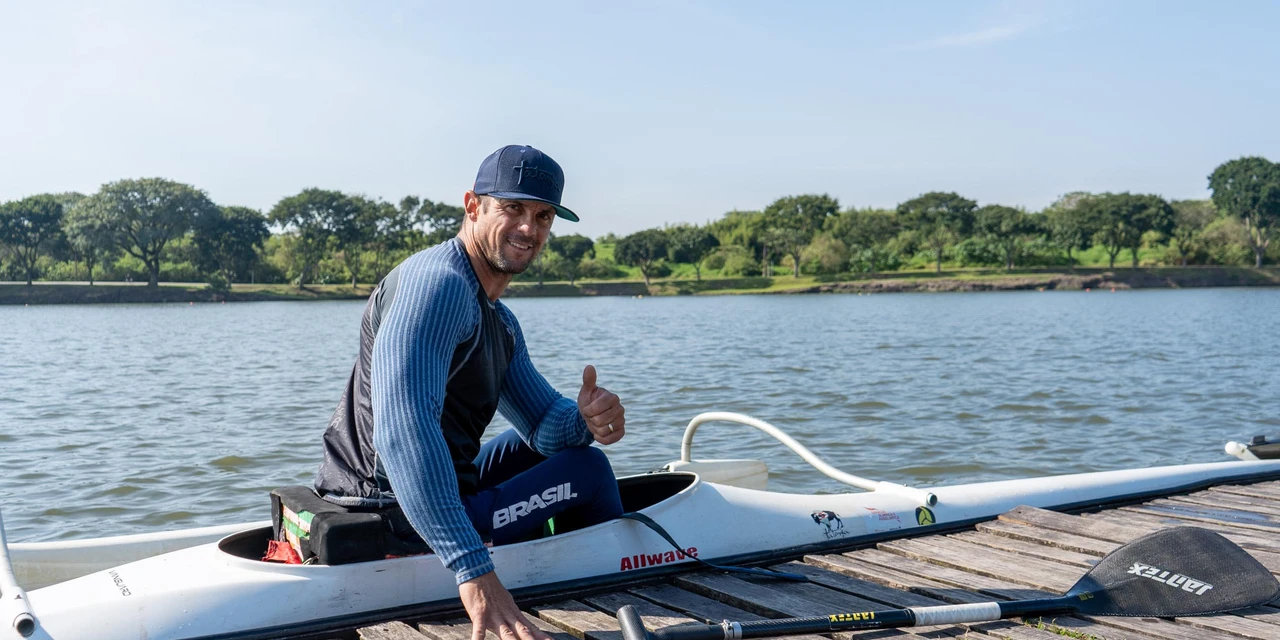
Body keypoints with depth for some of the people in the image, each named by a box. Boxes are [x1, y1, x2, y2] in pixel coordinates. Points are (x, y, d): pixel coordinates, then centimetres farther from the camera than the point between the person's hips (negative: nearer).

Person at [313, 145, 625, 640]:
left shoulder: (500, 323, 13)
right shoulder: (438, 282, -21)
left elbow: (543, 424, 15)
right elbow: (402, 428, -36)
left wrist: (584, 419, -12)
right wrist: (473, 571, -43)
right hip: (400, 524, -10)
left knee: (559, 441, 26)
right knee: (589, 470, 0)